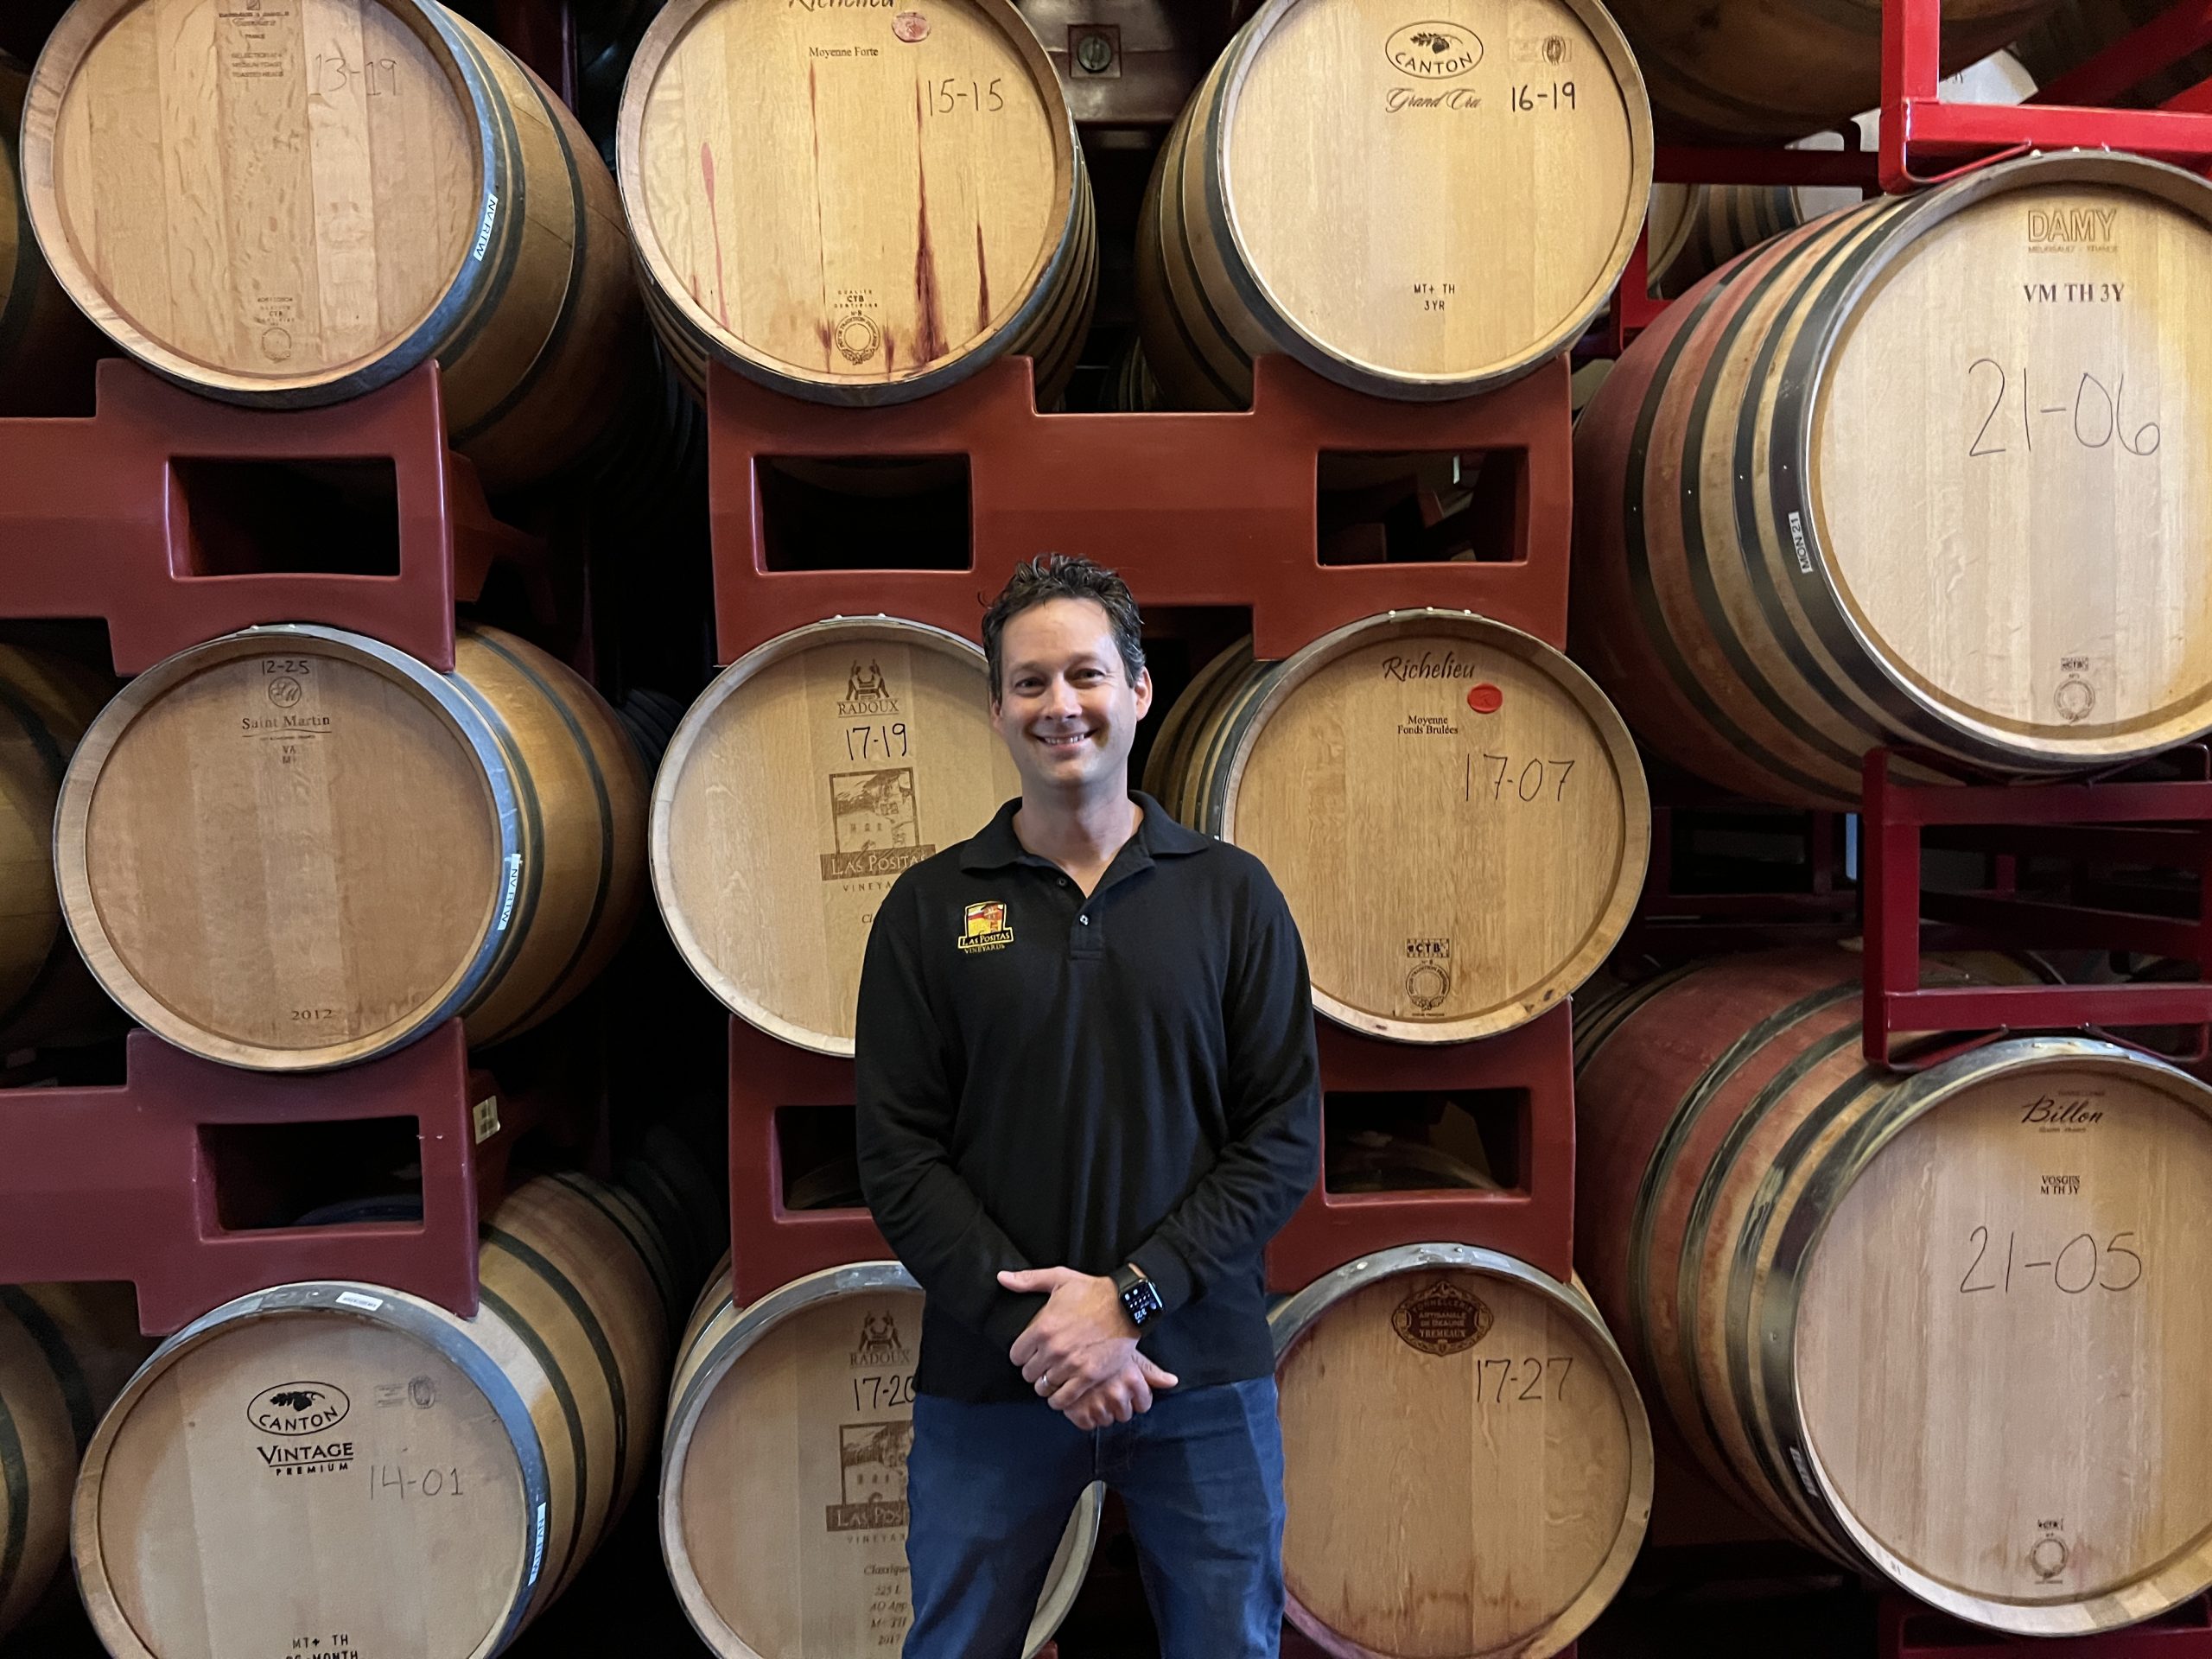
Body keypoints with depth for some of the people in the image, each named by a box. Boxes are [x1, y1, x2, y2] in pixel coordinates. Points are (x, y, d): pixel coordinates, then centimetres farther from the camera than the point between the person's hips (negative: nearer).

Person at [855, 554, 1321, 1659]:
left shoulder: (1232, 894, 0)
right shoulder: (929, 907, 0)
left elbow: (1284, 1140, -4)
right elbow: (898, 1160, -4)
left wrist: (1129, 1296, -14)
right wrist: (1032, 1322, -14)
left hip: (1202, 1373, 0)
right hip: (988, 1380, 0)